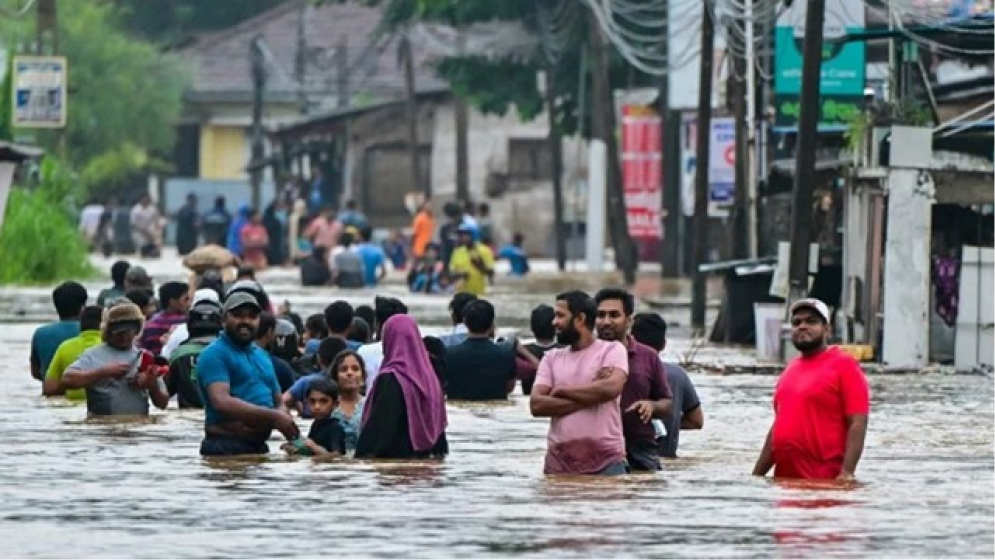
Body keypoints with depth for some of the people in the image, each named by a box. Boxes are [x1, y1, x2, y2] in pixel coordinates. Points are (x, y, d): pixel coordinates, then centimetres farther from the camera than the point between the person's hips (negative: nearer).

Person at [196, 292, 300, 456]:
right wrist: (273, 416, -24)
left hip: (259, 448, 8)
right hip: (225, 449, -8)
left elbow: (278, 403, 23)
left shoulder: (261, 356, 19)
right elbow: (222, 402, -21)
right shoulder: (215, 354, -8)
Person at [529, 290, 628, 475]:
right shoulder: (551, 358, 14)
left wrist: (562, 390, -5)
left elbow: (611, 387, -17)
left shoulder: (612, 349, 3)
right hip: (559, 463, 4)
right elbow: (536, 405, 0)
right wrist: (590, 397, -8)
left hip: (605, 462, -4)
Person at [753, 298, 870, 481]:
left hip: (826, 480, -7)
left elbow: (857, 424, -11)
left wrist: (847, 473, -22)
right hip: (784, 482, 7)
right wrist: (756, 476, 20)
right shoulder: (791, 369, 18)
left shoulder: (843, 365, -4)